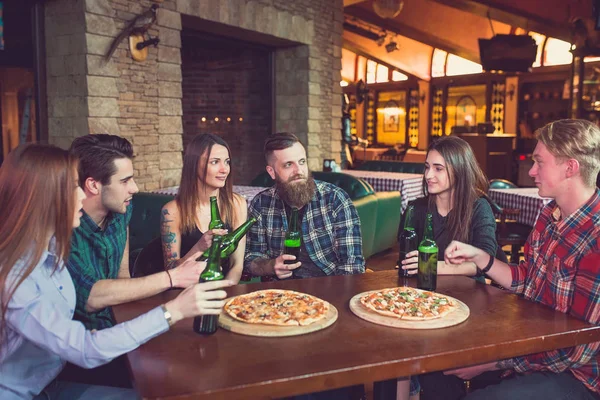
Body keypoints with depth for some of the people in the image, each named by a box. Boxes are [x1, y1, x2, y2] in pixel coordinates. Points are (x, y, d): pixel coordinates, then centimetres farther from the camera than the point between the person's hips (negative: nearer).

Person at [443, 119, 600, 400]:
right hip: (531, 343, 7)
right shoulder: (550, 214, 1)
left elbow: (577, 352, -24)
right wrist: (477, 256, -4)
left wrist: (491, 363, -19)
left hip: (573, 376, -7)